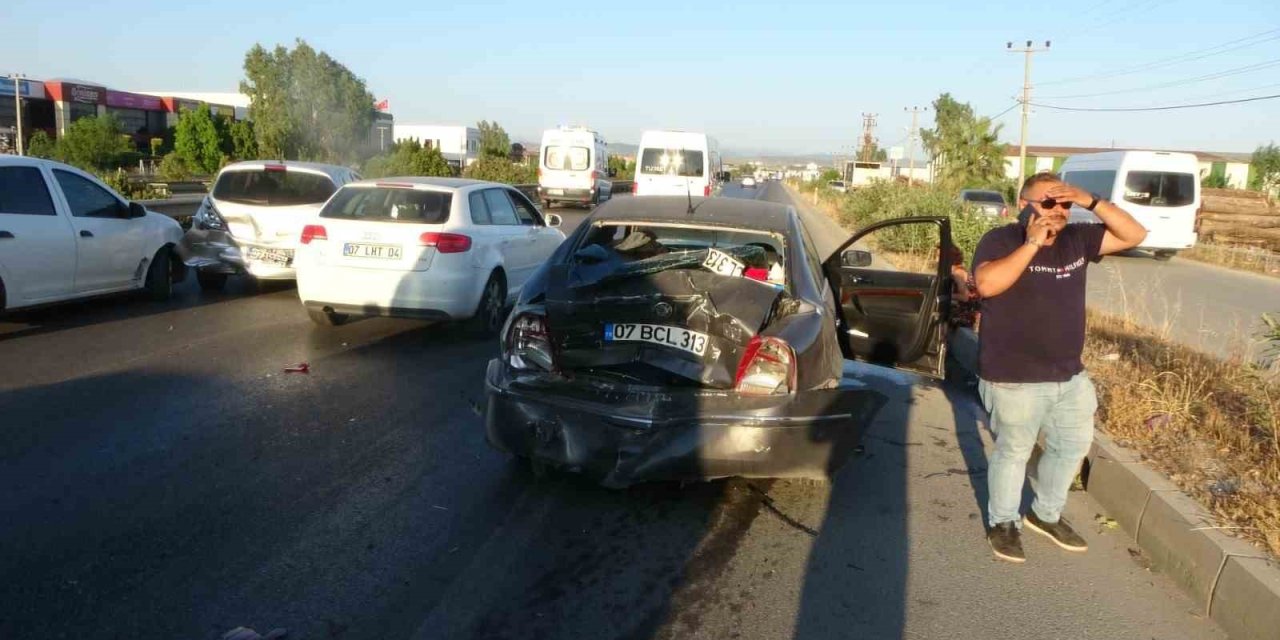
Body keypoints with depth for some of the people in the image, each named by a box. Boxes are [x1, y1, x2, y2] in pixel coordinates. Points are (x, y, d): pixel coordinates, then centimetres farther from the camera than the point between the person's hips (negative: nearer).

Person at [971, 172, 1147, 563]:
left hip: (1071, 376, 7)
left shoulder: (1077, 240, 5)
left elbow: (1134, 235, 5)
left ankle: (1046, 515, 40)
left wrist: (1091, 202, -8)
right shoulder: (1001, 241, -13)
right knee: (1013, 452, 7)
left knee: (1073, 446, 19)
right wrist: (1032, 243, -27)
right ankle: (1003, 523, 28)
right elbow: (986, 284, -31)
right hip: (1016, 379, -7)